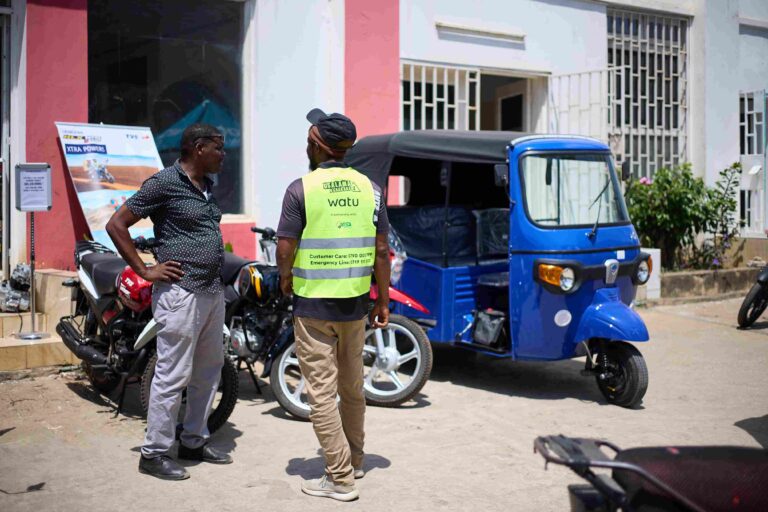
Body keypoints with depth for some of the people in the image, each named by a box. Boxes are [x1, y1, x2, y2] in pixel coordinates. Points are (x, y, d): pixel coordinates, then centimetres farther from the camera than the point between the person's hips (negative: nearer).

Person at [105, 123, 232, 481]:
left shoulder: (206, 186, 14)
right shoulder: (164, 182, -11)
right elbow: (116, 225, -11)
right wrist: (145, 270, -12)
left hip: (213, 291, 9)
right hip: (181, 293, -9)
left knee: (209, 370, 15)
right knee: (173, 375, -4)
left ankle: (194, 441, 28)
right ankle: (154, 453, 7)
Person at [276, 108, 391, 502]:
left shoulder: (301, 189, -11)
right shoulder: (368, 187, 2)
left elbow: (285, 249, -12)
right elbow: (381, 250, 2)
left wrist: (285, 278, 8)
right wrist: (383, 300, 9)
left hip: (314, 306, -5)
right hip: (355, 304, 5)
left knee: (322, 392, 2)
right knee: (353, 385, 19)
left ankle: (341, 479, 4)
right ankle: (354, 460, 34)